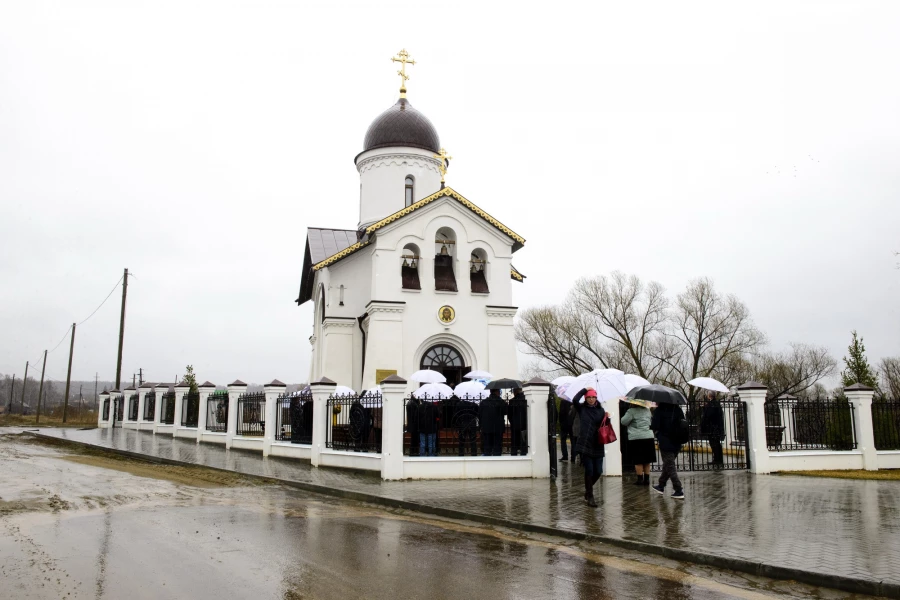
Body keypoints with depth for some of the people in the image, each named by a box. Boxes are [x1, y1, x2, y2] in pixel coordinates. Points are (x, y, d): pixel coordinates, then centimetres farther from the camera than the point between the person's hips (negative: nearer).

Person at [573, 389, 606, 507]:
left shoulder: (601, 410, 8)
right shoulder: (582, 408, 2)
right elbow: (575, 400, -17)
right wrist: (584, 389, -8)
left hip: (597, 445, 3)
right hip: (585, 445, -3)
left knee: (598, 471, 5)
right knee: (589, 470, -5)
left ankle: (588, 488, 31)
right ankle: (589, 497, 6)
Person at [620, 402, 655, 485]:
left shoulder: (631, 411, -11)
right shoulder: (647, 410, 9)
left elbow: (624, 422, -8)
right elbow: (654, 417, 25)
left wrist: (624, 416, 9)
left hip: (636, 438, -5)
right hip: (649, 438, 5)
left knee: (638, 461, 1)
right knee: (647, 461, 12)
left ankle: (640, 479, 1)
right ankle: (647, 479, 13)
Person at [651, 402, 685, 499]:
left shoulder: (659, 410, -15)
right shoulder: (677, 409, 1)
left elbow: (655, 426, -18)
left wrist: (650, 425, 2)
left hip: (665, 443, -6)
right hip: (676, 444, 7)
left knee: (670, 467, 0)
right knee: (668, 465, 20)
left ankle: (679, 491, -4)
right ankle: (661, 486, 34)